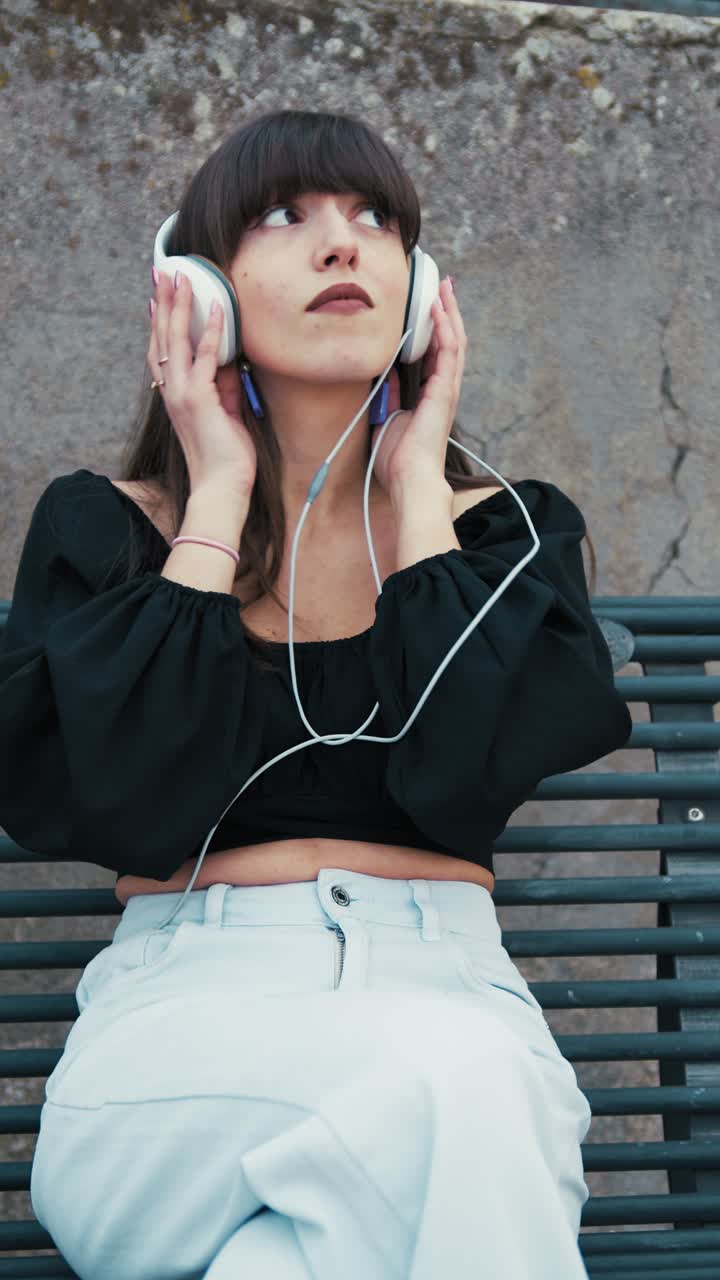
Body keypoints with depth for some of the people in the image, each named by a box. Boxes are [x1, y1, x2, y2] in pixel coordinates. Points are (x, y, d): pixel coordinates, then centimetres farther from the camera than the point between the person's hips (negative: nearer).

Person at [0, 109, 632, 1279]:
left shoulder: (506, 529, 13)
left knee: (469, 1085, -36)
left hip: (445, 992, 2)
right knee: (432, 1094, -35)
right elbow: (126, 807, -10)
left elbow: (465, 778, -9)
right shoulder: (103, 527, 10)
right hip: (184, 1005, -1)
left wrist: (417, 484, 1)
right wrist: (220, 499, -2)